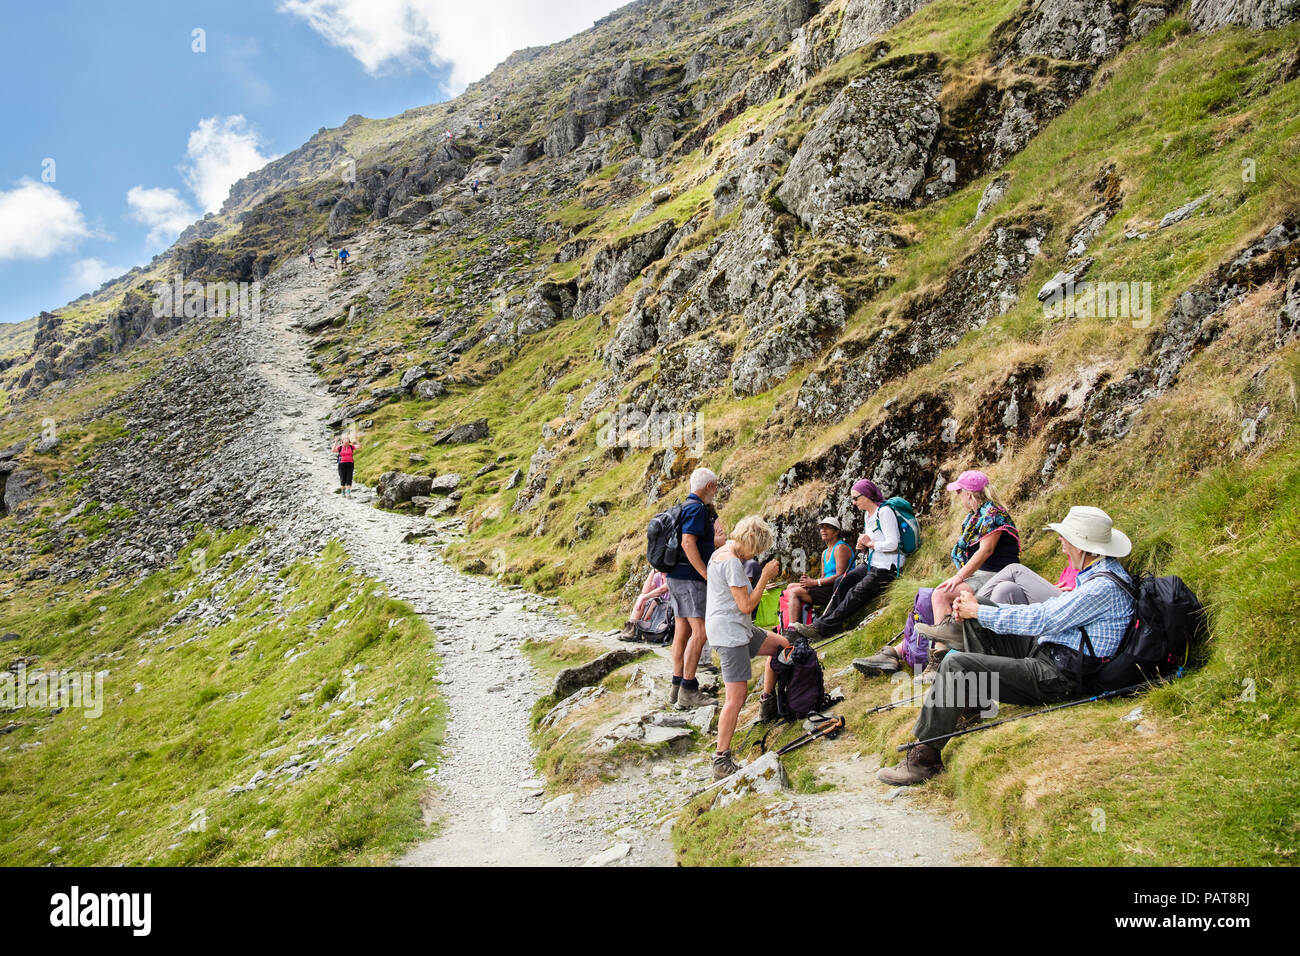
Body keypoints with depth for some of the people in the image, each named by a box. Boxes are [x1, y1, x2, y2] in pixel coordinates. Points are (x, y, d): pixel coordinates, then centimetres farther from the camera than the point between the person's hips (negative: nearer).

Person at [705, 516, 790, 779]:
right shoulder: (732, 562, -20)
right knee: (737, 695, -11)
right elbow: (746, 605, -19)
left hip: (738, 628, 10)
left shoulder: (722, 553, 10)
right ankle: (722, 762, -9)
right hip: (729, 633, -10)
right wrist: (765, 576, -13)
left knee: (782, 644, 22)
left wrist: (762, 580, 13)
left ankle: (767, 702, 33)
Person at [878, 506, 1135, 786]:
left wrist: (978, 611, -12)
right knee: (980, 620, 18)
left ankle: (925, 757, -13)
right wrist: (978, 609, 4)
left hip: (1057, 676, -11)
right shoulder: (1095, 573, 10)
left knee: (956, 665, -20)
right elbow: (1047, 610, 12)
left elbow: (1041, 620, -23)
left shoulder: (1105, 587, -22)